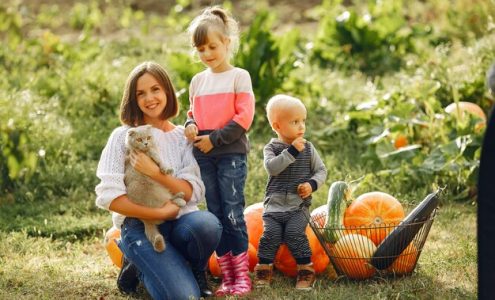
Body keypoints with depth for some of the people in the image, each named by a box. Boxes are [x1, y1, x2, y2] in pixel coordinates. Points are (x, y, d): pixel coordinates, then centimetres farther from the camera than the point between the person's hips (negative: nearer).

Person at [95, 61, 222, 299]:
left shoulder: (183, 137, 10)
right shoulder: (123, 136, 1)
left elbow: (192, 192, -1)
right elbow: (108, 197, -8)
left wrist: (155, 173, -17)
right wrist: (160, 213, -12)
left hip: (179, 219, 3)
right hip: (140, 224, -3)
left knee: (207, 225, -35)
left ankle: (194, 271, -1)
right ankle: (139, 265, 7)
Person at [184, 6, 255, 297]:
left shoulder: (239, 76, -3)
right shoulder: (198, 80, 13)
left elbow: (244, 117, -9)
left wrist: (215, 139, -14)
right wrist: (191, 125, -3)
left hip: (231, 153, -5)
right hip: (204, 156, 5)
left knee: (233, 214, -6)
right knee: (216, 216, 6)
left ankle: (242, 276, 1)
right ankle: (227, 277, 10)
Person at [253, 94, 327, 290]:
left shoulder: (308, 148, 7)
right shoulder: (271, 148, 1)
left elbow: (321, 170, 9)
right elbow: (272, 167, -19)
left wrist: (312, 184, -11)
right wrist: (292, 152, -24)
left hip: (298, 206, 0)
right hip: (274, 205, 0)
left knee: (294, 232, -22)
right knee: (271, 233, -19)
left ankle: (305, 270, -10)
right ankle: (263, 270, -4)